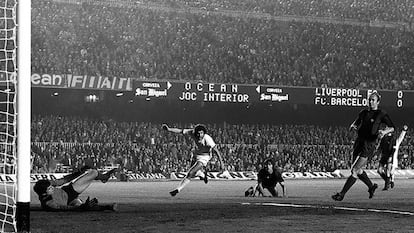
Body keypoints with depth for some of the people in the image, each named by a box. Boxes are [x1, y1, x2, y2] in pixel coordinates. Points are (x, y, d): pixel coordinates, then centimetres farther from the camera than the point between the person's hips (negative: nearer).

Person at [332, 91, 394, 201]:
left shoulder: (381, 114, -4)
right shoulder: (364, 112, 11)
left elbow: (392, 127, -3)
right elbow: (356, 123, 24)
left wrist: (384, 131, -24)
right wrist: (353, 126, 1)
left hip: (369, 145, -7)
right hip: (359, 142, 7)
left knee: (354, 170, -10)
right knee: (358, 170, 13)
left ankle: (341, 194, -7)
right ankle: (371, 186, 36)